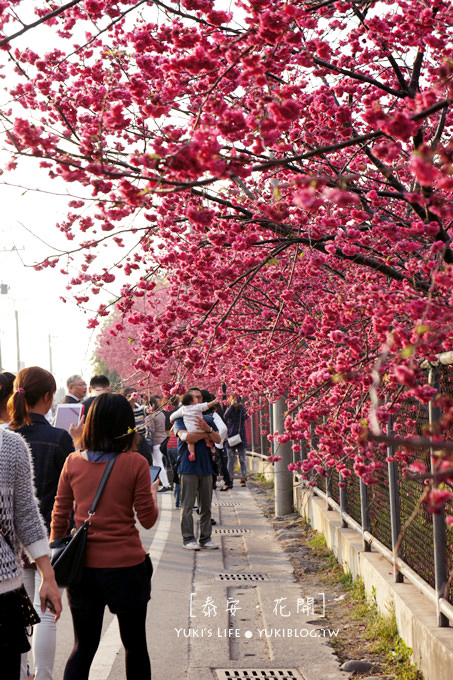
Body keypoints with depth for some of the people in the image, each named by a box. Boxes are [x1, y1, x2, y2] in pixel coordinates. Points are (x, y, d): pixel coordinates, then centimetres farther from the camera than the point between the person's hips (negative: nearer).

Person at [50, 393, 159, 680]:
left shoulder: (73, 462, -2)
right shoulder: (135, 463, -10)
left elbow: (59, 516, 4)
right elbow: (148, 519, -5)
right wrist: (153, 492, 15)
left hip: (83, 567, 3)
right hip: (126, 565, -3)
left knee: (83, 648, 13)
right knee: (135, 645, 15)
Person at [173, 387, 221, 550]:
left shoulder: (208, 419, 17)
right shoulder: (181, 419, 4)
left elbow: (218, 439, 6)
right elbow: (185, 437, -15)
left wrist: (208, 429, -13)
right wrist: (206, 433, -4)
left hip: (206, 467, 4)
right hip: (188, 467, -4)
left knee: (206, 505, 6)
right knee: (187, 505, -4)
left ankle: (205, 538, 12)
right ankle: (188, 539, 1)